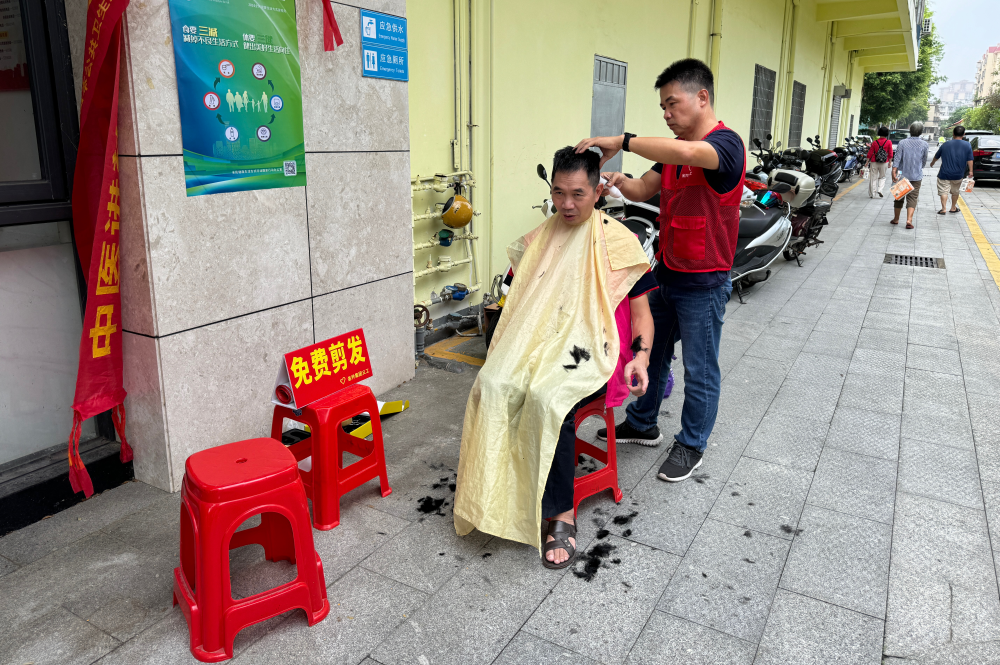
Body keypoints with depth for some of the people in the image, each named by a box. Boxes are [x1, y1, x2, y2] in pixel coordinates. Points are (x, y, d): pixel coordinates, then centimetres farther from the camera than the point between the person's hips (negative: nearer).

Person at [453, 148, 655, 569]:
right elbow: (519, 304, 21)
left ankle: (561, 517, -21)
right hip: (539, 343, 4)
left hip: (590, 350, -4)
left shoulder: (618, 241, 2)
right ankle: (495, 496, -17)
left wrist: (640, 357, -13)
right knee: (492, 386, -27)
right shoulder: (538, 240, 16)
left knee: (548, 398, -34)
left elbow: (641, 310, 4)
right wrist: (504, 348, 5)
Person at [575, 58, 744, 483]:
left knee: (699, 369, 7)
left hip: (703, 282, -8)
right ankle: (642, 424, 38)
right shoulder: (674, 148, 10)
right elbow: (644, 190, 10)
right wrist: (619, 180, -11)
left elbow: (687, 153, -40)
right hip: (665, 272, 9)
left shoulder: (726, 144, -18)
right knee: (649, 352, 19)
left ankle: (691, 445, 24)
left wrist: (622, 141, -34)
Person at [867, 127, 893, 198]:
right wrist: (890, 163, 5)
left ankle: (872, 194, 6)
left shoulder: (875, 142, -1)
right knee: (882, 177, 17)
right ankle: (879, 190, -4)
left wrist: (867, 162, 7)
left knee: (873, 178, 5)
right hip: (884, 163, 0)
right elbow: (890, 154, -3)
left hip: (874, 162, 0)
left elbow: (870, 153, 0)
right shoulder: (889, 142, -4)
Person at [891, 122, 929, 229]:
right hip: (916, 176, 0)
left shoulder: (902, 143, -6)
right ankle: (909, 220, -15)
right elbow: (924, 160, 6)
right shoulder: (924, 144, -3)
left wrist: (894, 172, -16)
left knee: (899, 197, 13)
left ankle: (896, 219, 23)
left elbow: (897, 158, -13)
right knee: (912, 198, 0)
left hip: (902, 175, 0)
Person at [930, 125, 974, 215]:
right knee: (955, 191, 18)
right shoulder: (967, 145, -3)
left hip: (945, 174, -1)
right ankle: (953, 208, 27)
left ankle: (943, 208, -14)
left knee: (943, 191, -1)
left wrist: (932, 162, 32)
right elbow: (969, 160, -3)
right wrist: (970, 171, 7)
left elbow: (937, 156, 12)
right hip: (958, 174, 2)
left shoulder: (945, 145, -1)